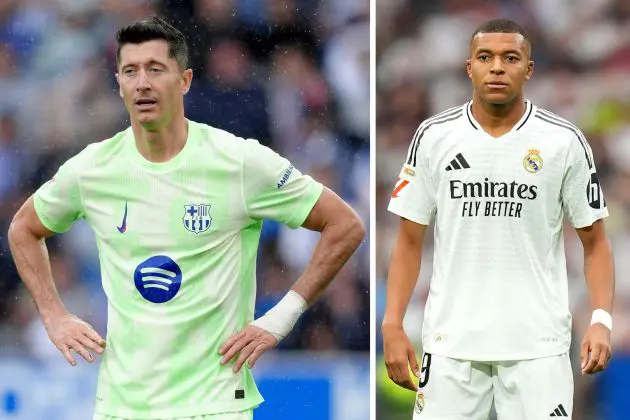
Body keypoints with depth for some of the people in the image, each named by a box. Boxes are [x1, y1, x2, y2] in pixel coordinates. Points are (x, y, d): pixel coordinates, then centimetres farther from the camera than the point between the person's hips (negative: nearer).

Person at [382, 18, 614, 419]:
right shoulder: (434, 137, 4)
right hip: (451, 340, 1)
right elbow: (410, 241, 8)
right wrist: (393, 325, -2)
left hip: (538, 343, -1)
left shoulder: (565, 142, 0)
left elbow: (595, 241, 4)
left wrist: (601, 319, -11)